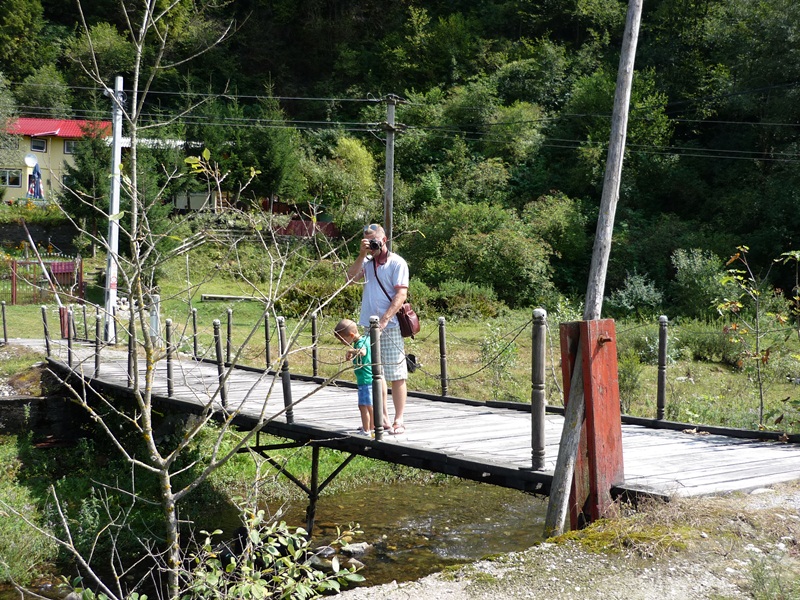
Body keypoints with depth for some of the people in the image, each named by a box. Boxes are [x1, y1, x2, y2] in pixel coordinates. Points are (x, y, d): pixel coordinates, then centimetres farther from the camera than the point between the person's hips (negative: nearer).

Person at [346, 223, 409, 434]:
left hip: (390, 327, -6)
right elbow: (350, 278, -1)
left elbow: (401, 294, -11)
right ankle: (382, 419, 18)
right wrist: (361, 255, -7)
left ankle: (398, 421, 2)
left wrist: (384, 319, -20)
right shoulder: (367, 262, 13)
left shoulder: (397, 263, -3)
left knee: (396, 375, -2)